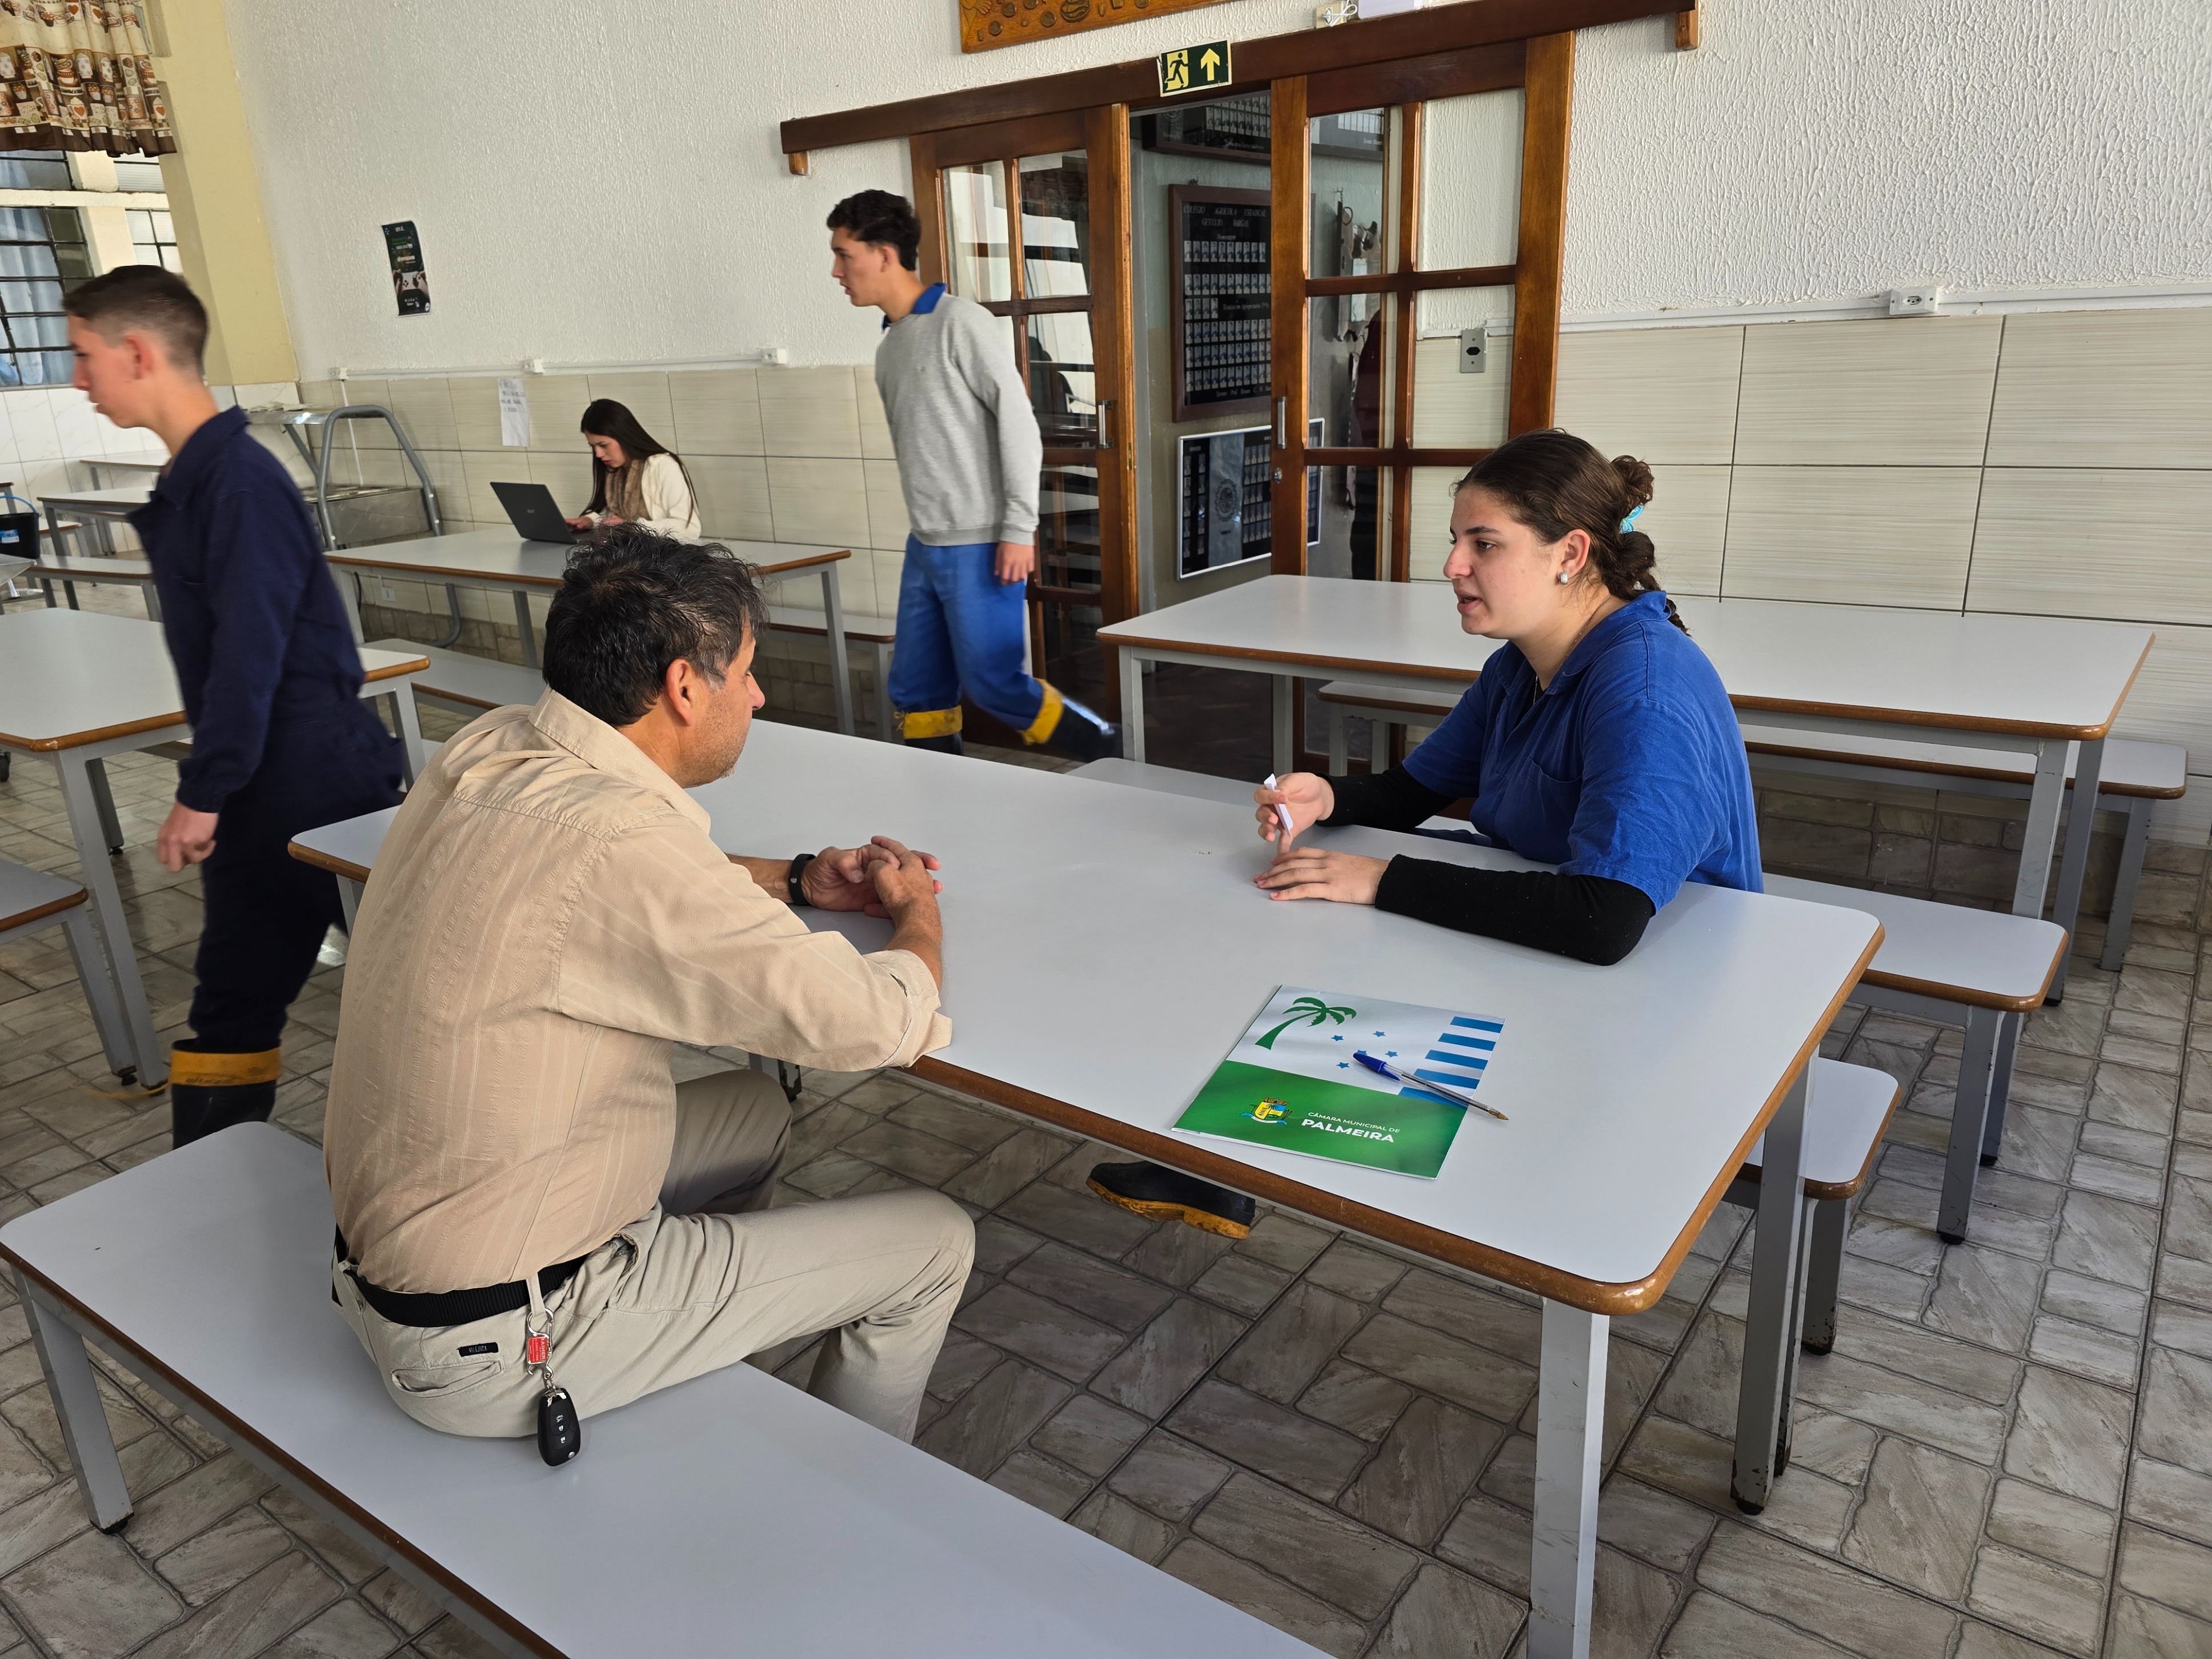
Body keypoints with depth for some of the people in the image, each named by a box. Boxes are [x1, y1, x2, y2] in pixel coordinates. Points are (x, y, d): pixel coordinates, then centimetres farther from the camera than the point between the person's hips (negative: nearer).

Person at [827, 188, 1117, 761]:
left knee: (993, 685, -5)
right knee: (915, 692, 8)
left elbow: (1018, 421, -14)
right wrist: (924, 529, 17)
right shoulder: (890, 345, 15)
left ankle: (1110, 756, 12)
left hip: (981, 548, -8)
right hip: (925, 547, 8)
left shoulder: (961, 322, -10)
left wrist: (1018, 528, -17)